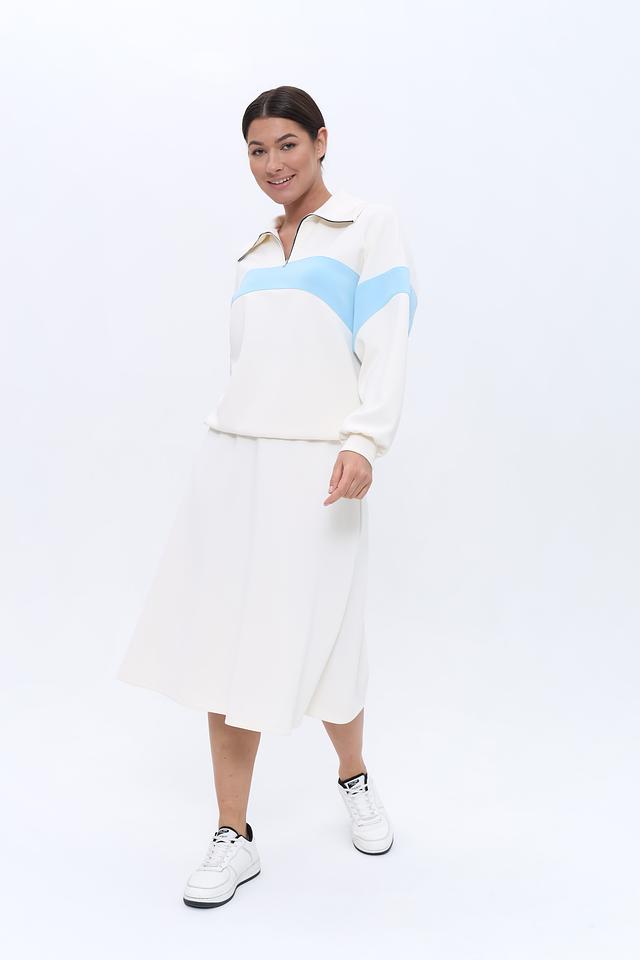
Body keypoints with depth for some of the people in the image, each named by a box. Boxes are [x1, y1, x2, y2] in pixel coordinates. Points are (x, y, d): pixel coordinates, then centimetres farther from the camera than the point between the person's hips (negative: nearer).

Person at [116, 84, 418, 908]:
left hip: (315, 464, -5)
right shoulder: (252, 254, 20)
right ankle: (233, 838, 13)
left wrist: (364, 441, -19)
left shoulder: (369, 226, 5)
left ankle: (354, 779, 33)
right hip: (232, 457, 5)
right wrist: (231, 448, 17)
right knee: (226, 646, 1)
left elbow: (386, 344, -6)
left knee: (317, 641, 2)